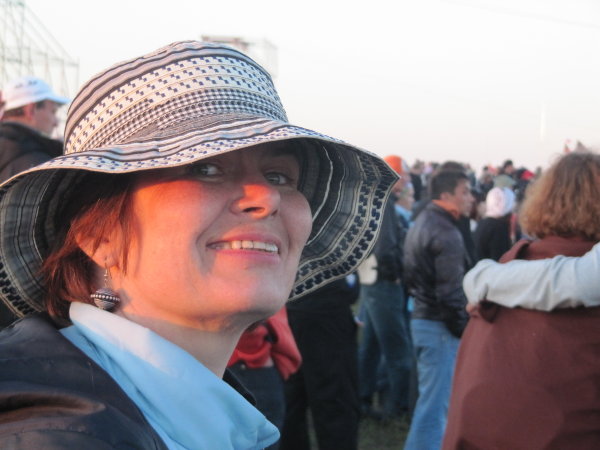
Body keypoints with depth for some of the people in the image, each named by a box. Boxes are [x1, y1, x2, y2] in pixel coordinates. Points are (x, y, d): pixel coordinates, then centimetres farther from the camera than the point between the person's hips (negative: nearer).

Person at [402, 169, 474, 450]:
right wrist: (464, 329, -12)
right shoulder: (446, 233, -18)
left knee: (431, 398, 21)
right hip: (440, 325, -10)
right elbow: (450, 292, -21)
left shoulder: (420, 224, 14)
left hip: (421, 318, 10)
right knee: (435, 403, -4)